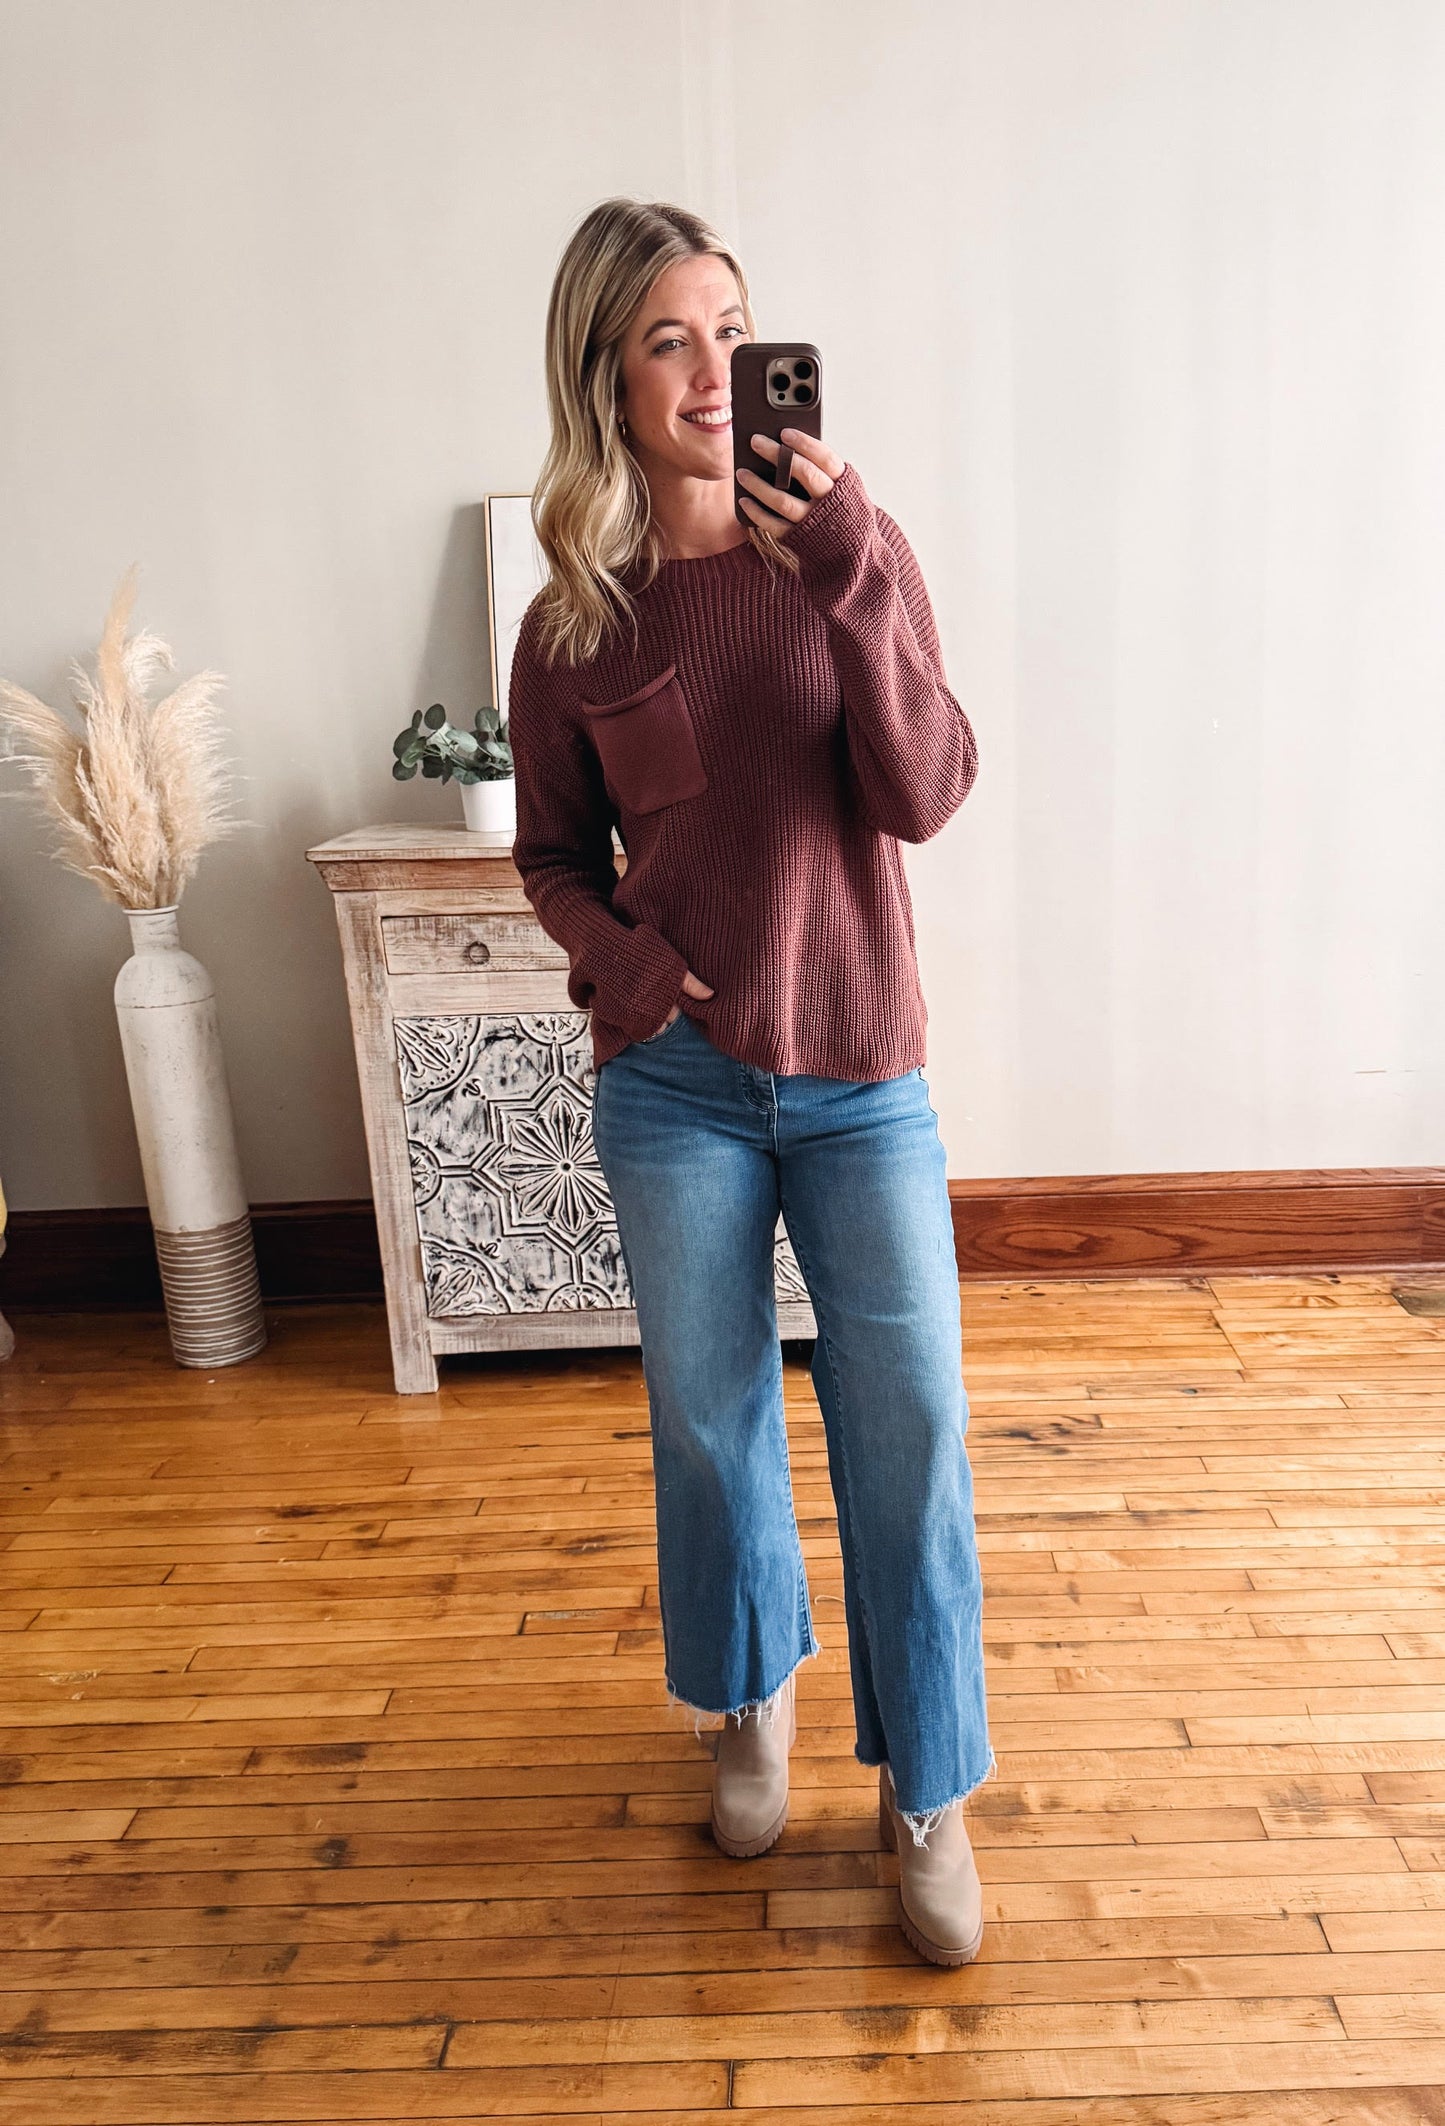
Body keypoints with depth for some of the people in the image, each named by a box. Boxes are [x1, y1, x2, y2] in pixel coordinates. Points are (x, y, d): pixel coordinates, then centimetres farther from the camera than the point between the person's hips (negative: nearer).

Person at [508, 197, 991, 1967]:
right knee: (710, 1419, 14)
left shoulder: (852, 549, -1)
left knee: (908, 1433, 2)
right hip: (677, 1083, 1)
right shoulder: (574, 623, 1)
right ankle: (752, 1692, 42)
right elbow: (554, 851, 10)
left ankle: (926, 1787, 24)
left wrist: (853, 585, -22)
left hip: (859, 1077, 0)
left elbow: (922, 797, -11)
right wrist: (616, 954, -10)